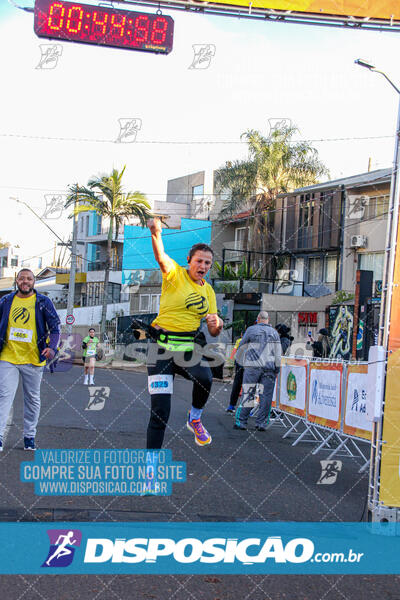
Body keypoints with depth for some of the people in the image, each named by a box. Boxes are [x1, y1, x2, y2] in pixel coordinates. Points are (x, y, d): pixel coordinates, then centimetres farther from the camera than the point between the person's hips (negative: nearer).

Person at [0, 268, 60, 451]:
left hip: (33, 359, 0)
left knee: (32, 399, 8)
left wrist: (52, 347, -15)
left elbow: (55, 326, -1)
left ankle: (29, 436, 19)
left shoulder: (43, 302, 0)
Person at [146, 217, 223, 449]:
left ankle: (195, 418, 1)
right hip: (162, 345, -4)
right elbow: (161, 257, -23)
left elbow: (213, 333, 16)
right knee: (160, 410, -10)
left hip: (189, 347, 4)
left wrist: (217, 324, -9)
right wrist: (156, 234, -44)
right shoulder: (176, 274, 0)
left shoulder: (208, 290, 14)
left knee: (206, 378, -29)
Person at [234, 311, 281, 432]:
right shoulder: (274, 332, 10)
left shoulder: (251, 330, 4)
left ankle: (241, 422, 0)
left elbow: (241, 348, 11)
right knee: (265, 396, 4)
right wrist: (277, 369, 12)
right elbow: (278, 353, 8)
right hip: (269, 368, 2)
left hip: (252, 367, -2)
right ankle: (261, 423, 5)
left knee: (247, 394, -1)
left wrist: (240, 362, 26)